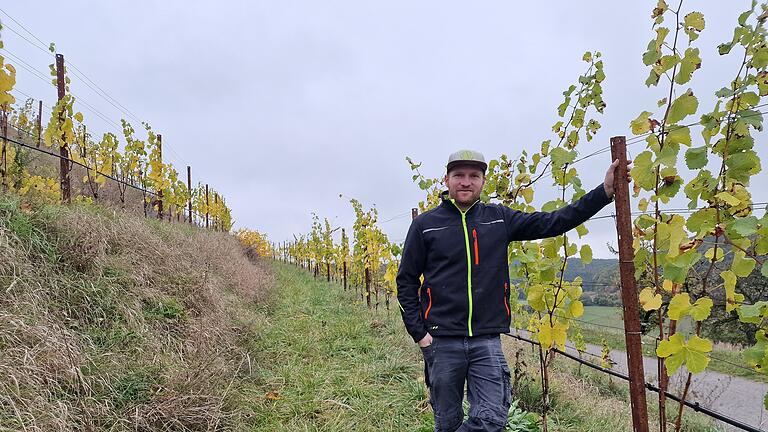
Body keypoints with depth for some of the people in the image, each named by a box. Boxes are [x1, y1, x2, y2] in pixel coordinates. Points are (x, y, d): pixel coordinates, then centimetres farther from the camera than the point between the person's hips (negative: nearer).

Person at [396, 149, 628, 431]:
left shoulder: (499, 219, 7)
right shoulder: (425, 225, 1)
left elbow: (552, 222, 2)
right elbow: (406, 281, 3)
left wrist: (605, 191, -5)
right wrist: (418, 333, -4)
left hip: (487, 340, 2)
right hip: (442, 341, -1)